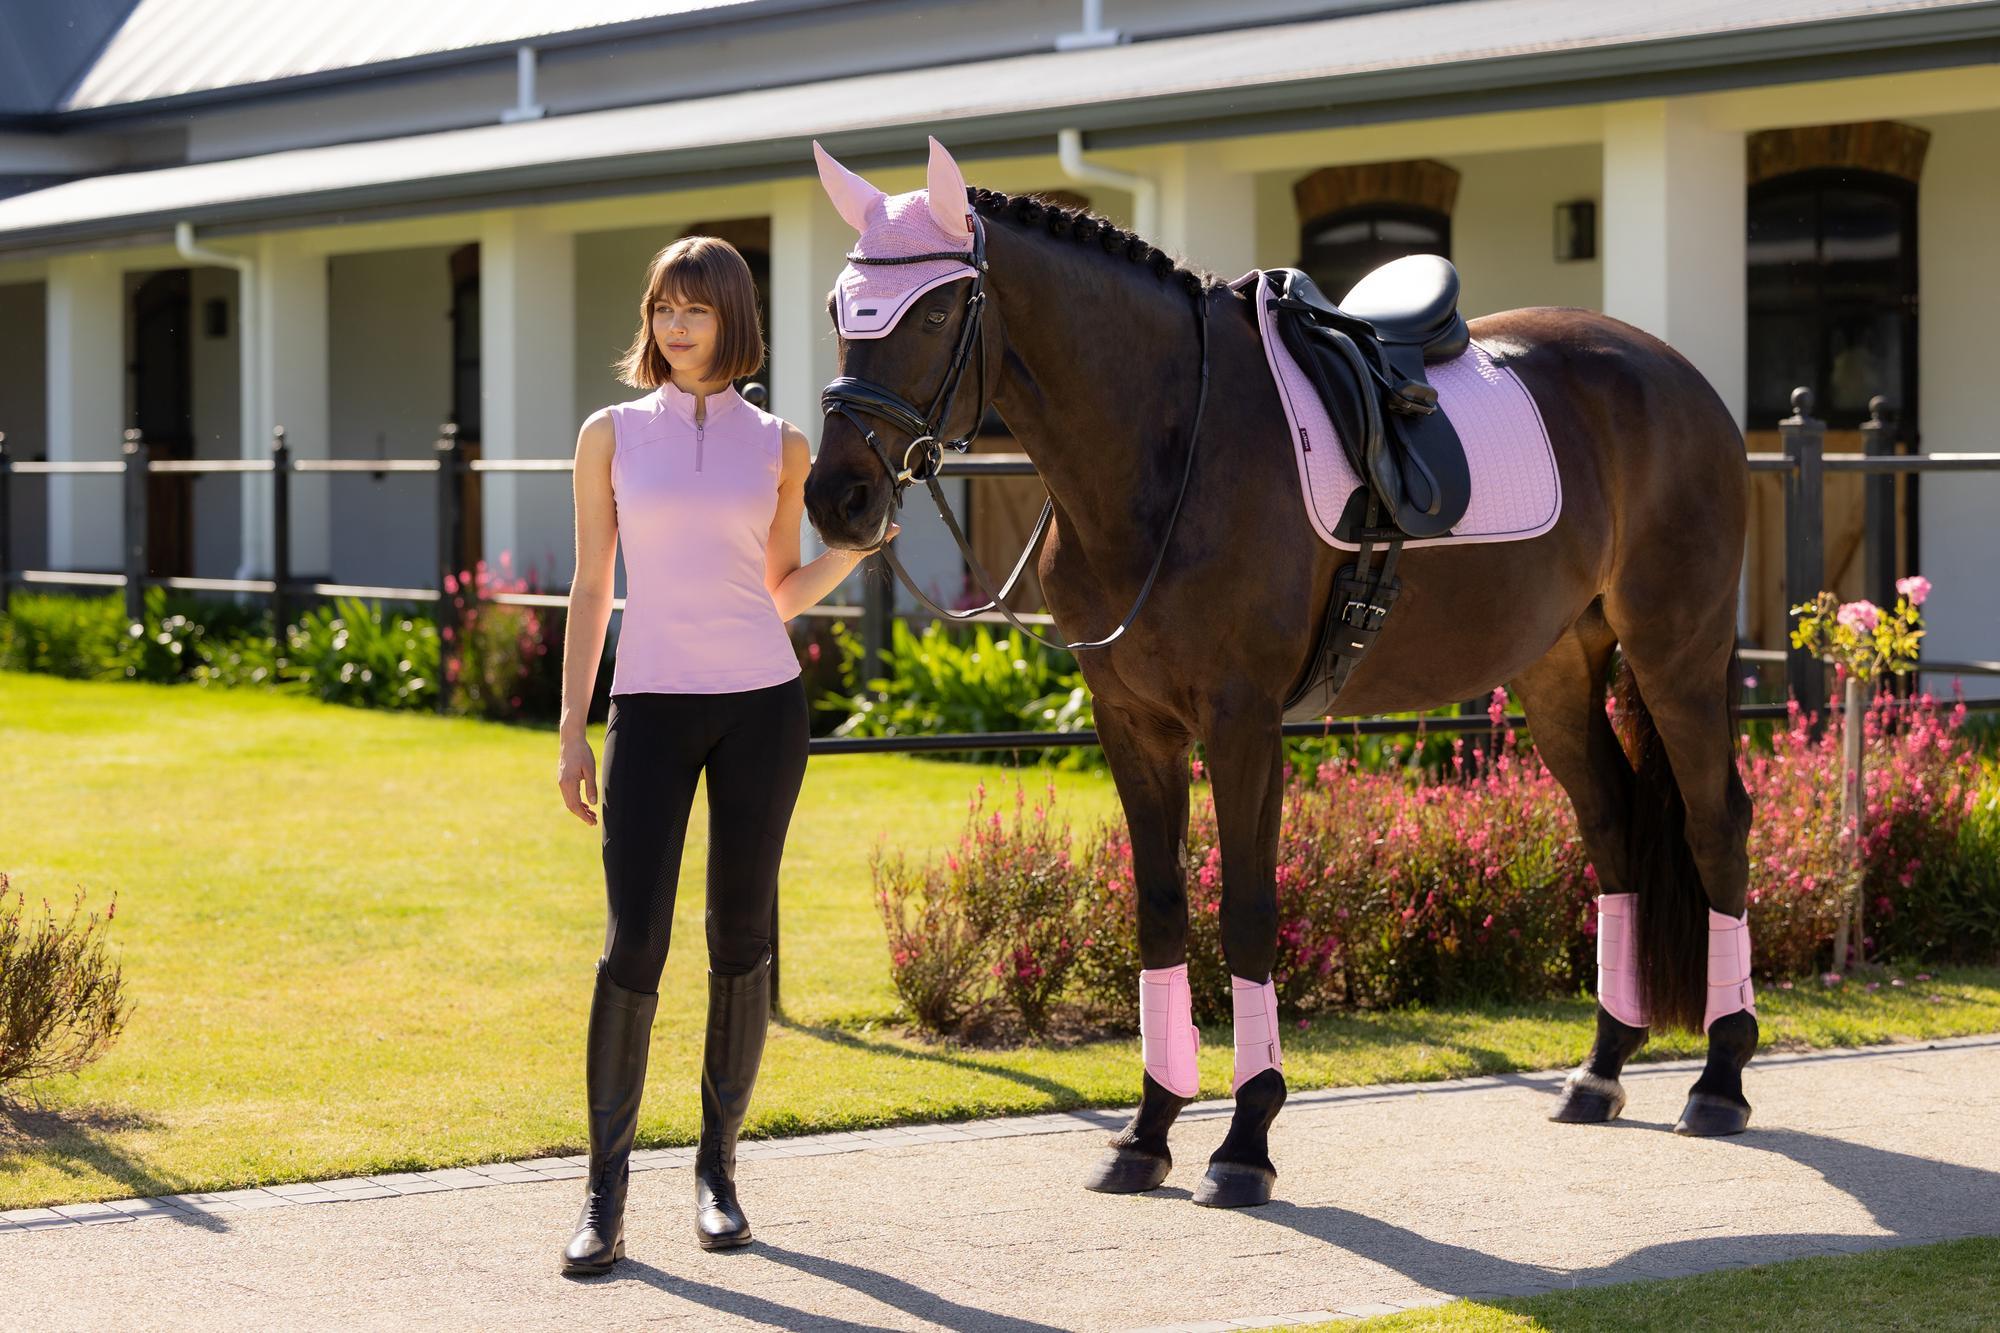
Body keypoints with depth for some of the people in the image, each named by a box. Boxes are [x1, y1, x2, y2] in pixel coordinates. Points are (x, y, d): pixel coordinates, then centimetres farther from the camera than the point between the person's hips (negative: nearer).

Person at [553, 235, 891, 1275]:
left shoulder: (779, 447, 7)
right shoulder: (611, 436, 5)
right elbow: (590, 590, 6)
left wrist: (858, 544, -4)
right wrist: (572, 729, 1)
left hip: (760, 702, 1)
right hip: (652, 704, -1)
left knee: (741, 934, 4)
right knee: (634, 941, -9)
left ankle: (717, 1168, 16)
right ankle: (604, 1191, -1)